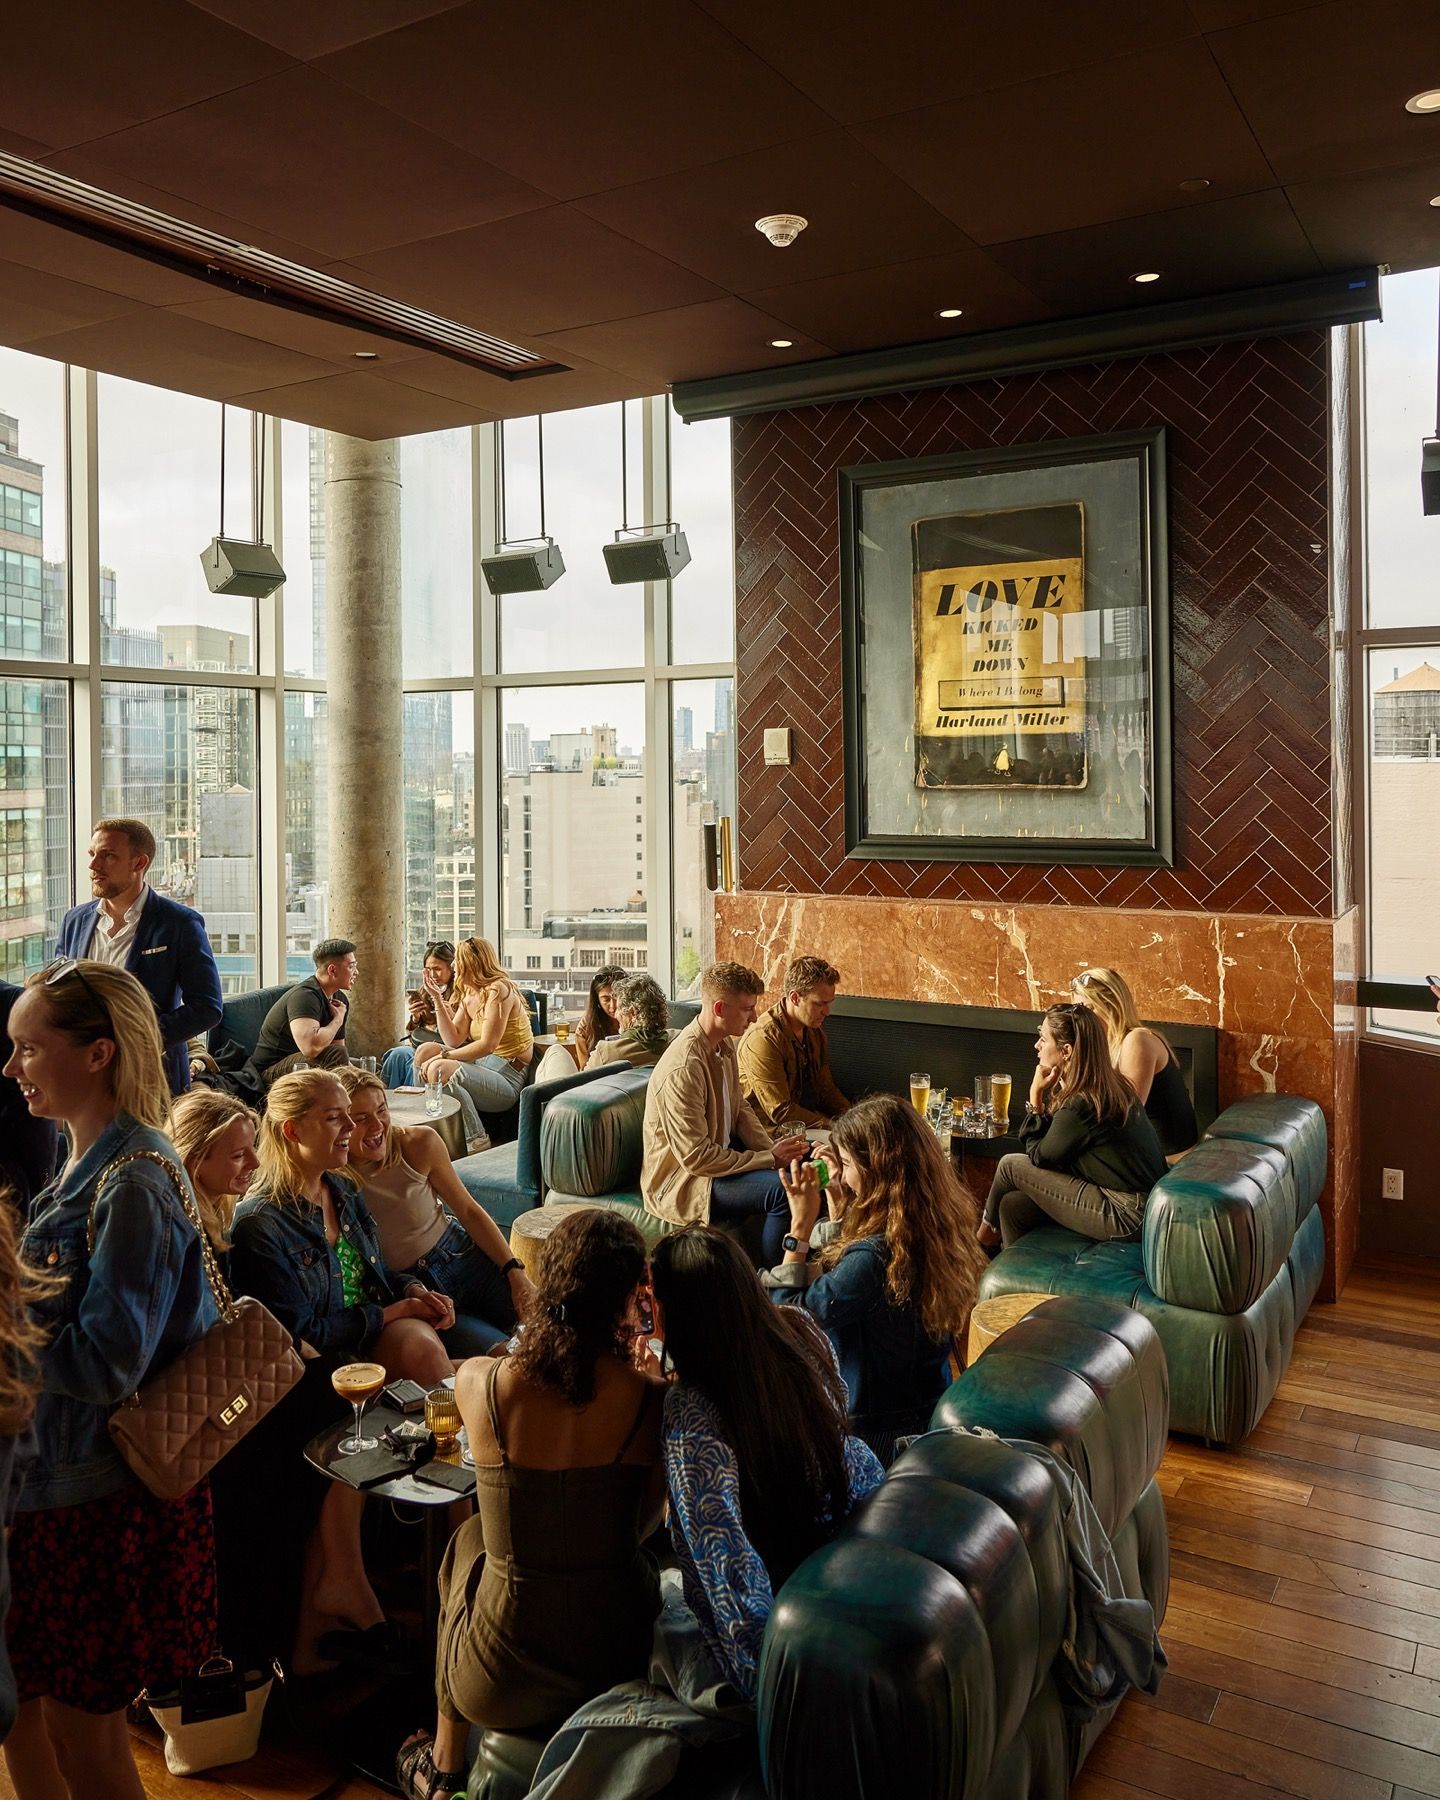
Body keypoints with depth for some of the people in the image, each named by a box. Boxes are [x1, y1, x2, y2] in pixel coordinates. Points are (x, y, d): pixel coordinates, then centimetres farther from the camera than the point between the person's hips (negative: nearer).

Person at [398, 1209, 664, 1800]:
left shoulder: (476, 1382, -16)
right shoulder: (650, 1400, -17)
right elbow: (642, 1526, -1)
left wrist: (614, 1356, 7)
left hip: (501, 1685, -1)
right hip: (620, 1660, 1)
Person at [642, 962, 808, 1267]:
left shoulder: (725, 1044, 3)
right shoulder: (683, 1068, -29)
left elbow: (740, 1110, 12)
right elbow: (695, 1157, -28)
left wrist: (773, 1150, -6)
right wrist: (770, 1159, -22)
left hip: (722, 1151, 10)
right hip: (681, 1179, -10)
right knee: (784, 1188, -26)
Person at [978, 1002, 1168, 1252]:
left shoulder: (1080, 1105, -23)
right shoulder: (1108, 1085, 6)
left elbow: (1039, 1156, -6)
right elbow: (1051, 1148, 11)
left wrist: (1036, 1096, -8)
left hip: (1126, 1217, -9)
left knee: (1011, 1165, -3)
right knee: (1012, 1206, 5)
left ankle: (988, 1230, 24)